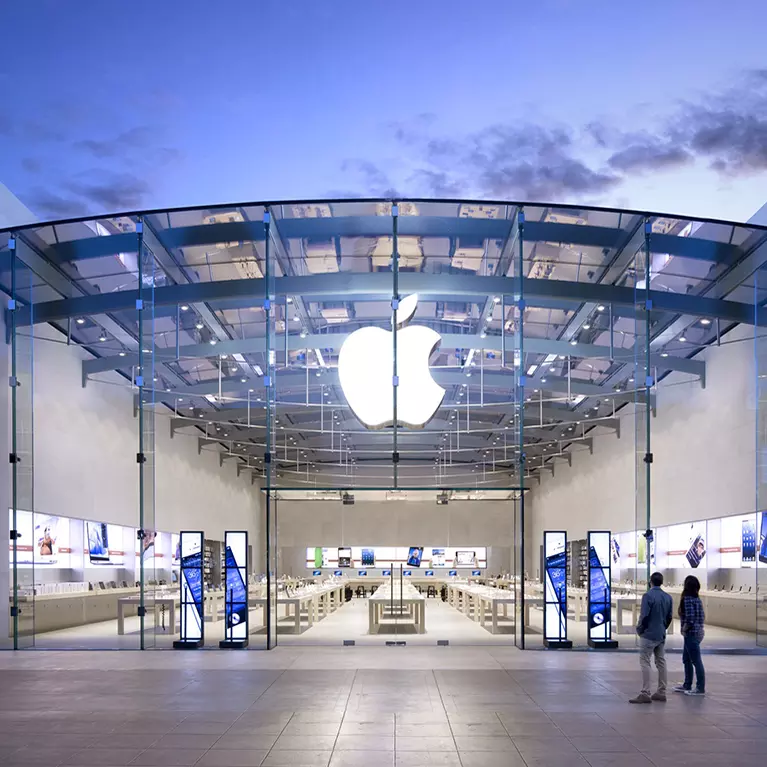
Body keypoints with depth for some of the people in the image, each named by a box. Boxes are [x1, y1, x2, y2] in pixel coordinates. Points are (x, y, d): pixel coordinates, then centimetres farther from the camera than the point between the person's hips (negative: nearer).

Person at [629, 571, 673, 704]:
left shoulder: (648, 596, -13)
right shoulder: (668, 597, 6)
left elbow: (644, 615, -16)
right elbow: (670, 616, 9)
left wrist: (639, 629, -1)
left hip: (648, 635, -7)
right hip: (661, 635, 7)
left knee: (645, 663, -5)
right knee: (661, 662, 12)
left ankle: (645, 693, -11)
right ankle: (661, 692, 15)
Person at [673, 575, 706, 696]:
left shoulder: (688, 599, -17)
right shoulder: (697, 598, 10)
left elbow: (690, 618, -23)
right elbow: (702, 617, 14)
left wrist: (684, 629, -10)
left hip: (691, 633, -10)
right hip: (698, 631, 10)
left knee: (696, 661, -2)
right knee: (686, 659, 19)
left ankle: (700, 688, 3)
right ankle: (687, 685, 27)